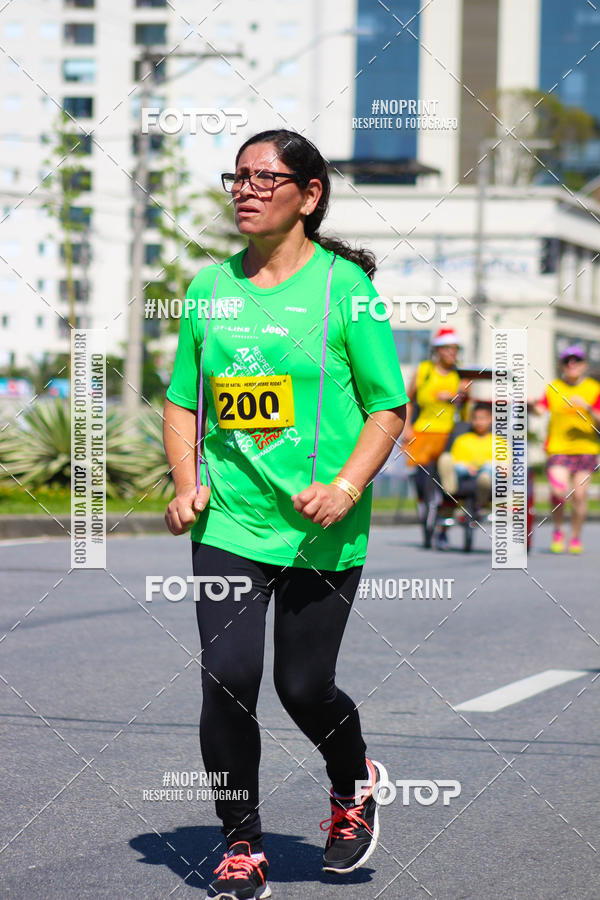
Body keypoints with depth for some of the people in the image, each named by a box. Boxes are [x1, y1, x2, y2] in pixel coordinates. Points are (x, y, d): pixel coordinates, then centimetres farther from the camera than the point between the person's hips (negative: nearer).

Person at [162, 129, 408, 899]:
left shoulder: (343, 286, -3)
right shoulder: (210, 287, 8)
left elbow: (389, 406, -2)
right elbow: (182, 400, 16)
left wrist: (347, 486, -16)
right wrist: (188, 484, 0)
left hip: (322, 531, -3)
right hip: (229, 521, 3)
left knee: (304, 687, 2)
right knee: (228, 678, -9)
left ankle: (353, 782, 36)